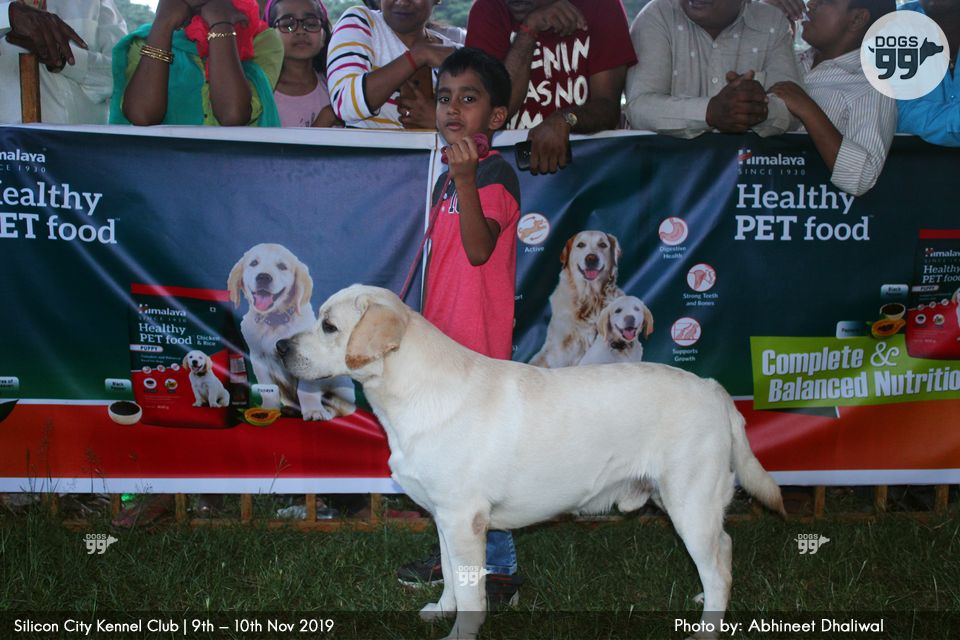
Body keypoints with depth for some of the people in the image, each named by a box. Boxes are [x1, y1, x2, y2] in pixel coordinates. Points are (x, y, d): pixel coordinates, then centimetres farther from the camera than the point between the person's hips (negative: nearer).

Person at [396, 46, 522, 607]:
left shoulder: (498, 175, -13)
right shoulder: (447, 178, 13)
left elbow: (479, 249, -26)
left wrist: (466, 180, -37)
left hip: (477, 341, -9)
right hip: (442, 339, 9)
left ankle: (501, 572, 10)